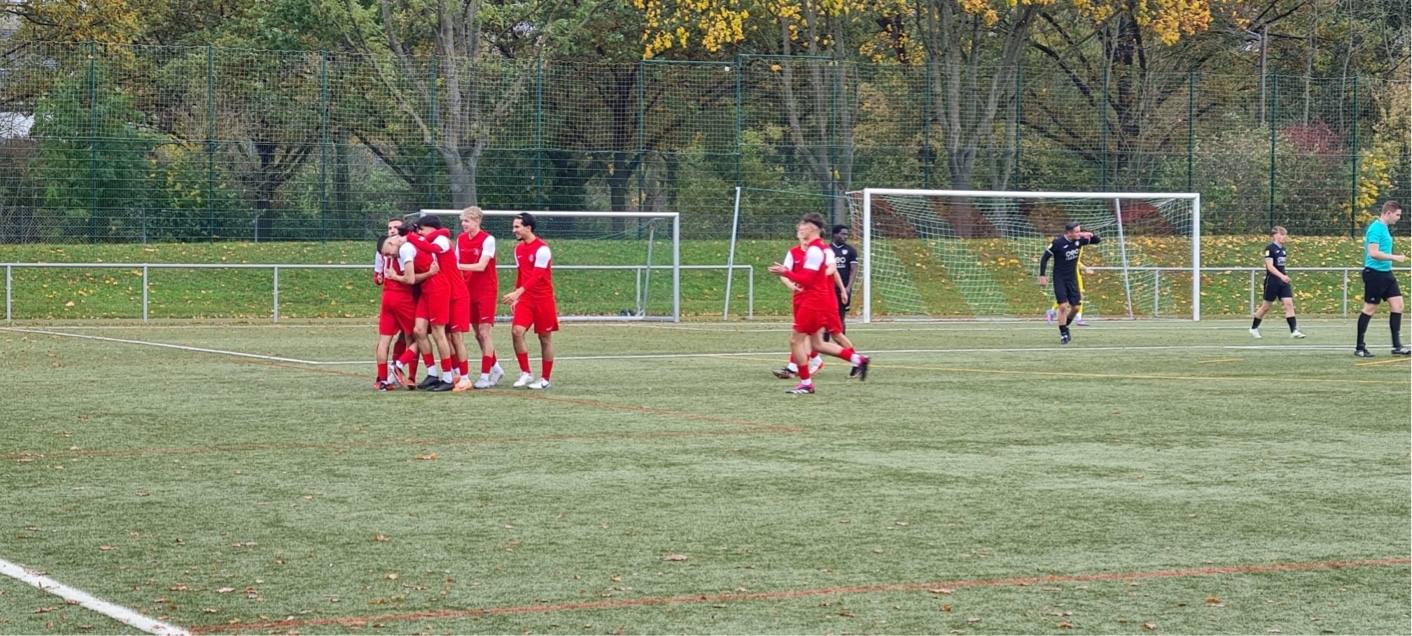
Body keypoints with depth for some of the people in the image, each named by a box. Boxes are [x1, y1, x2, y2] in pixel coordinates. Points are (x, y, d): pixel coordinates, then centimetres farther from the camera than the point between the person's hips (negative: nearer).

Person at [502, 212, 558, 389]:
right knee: (516, 331, -12)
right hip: (525, 299, 6)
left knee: (545, 338, 3)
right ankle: (526, 373, -2)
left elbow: (536, 276, -23)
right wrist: (516, 298, 17)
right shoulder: (518, 249, 9)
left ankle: (545, 379, 13)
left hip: (543, 300, -6)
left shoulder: (542, 249, -15)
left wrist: (517, 293, -33)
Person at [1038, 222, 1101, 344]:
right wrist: (1042, 275, -17)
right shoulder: (1058, 243, -20)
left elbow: (1096, 241, 6)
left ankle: (1065, 326, 30)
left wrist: (1091, 235, -17)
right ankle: (1063, 334, 0)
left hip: (1072, 278, 5)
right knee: (1063, 306, -13)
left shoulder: (1079, 240, -6)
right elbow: (1044, 258, -13)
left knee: (1076, 307, 4)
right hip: (1059, 278, -5)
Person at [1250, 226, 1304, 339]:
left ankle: (1293, 331, -12)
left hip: (1283, 281, 6)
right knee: (1267, 306, 5)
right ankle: (1254, 328, 23)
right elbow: (1270, 266, -21)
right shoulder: (1270, 248, -12)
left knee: (1289, 303, -7)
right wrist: (1281, 276, -32)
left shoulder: (1283, 249, 10)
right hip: (1272, 281, -6)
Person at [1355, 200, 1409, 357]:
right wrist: (1395, 257, -21)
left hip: (1385, 273, 9)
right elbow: (1373, 253, -25)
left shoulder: (1385, 228, 13)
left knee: (1397, 304, 3)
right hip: (1375, 272, -9)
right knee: (1370, 309, -2)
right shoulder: (1376, 228, -17)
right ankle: (1360, 348, 6)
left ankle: (1397, 346, 4)